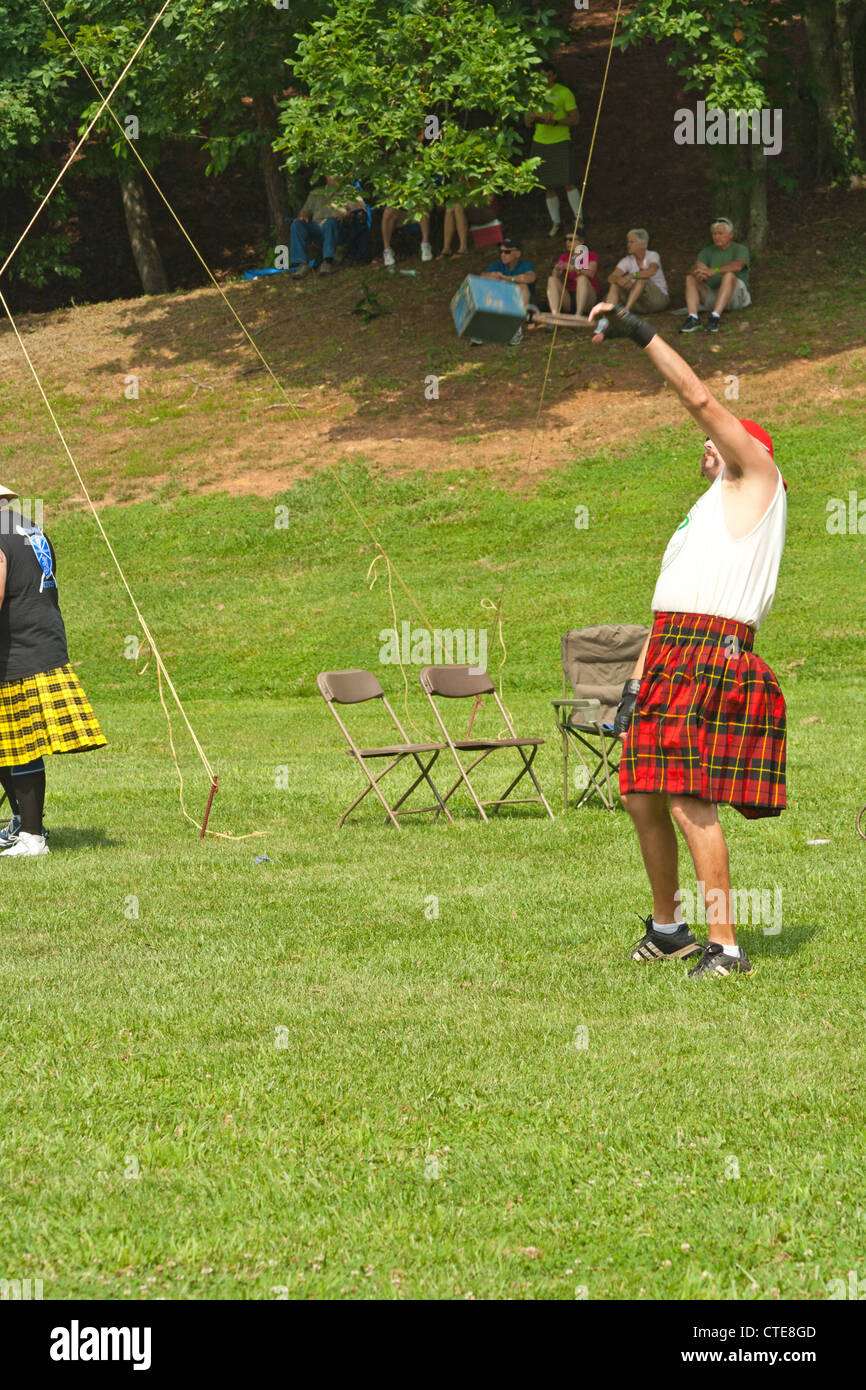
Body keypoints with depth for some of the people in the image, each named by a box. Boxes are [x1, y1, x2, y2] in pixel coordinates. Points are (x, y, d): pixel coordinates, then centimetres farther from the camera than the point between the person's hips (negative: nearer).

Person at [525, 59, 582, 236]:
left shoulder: (564, 93, -3)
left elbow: (575, 119, -4)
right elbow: (527, 120, 13)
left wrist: (554, 122, -19)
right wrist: (532, 118, -11)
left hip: (561, 142, -4)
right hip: (540, 143, 4)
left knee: (568, 182, -13)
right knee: (549, 186, 5)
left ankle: (579, 220, -6)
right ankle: (556, 222, 14)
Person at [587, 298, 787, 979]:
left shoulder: (757, 478, 6)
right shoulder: (702, 513, 30)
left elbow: (701, 399, -6)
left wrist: (641, 331, -4)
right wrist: (636, 681, 20)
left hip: (715, 650, -9)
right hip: (671, 655, 9)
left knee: (689, 801, -17)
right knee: (642, 796, 9)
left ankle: (726, 946, -16)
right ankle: (667, 929, 23)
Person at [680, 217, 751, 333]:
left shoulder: (740, 249, 0)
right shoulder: (707, 252, 13)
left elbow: (737, 266, -24)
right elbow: (697, 266, -6)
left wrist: (713, 270, -40)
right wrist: (698, 272, -34)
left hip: (736, 296, -4)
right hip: (712, 296, 4)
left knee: (729, 275, -33)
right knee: (690, 278, -17)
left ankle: (715, 317, -49)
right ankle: (693, 317, -38)